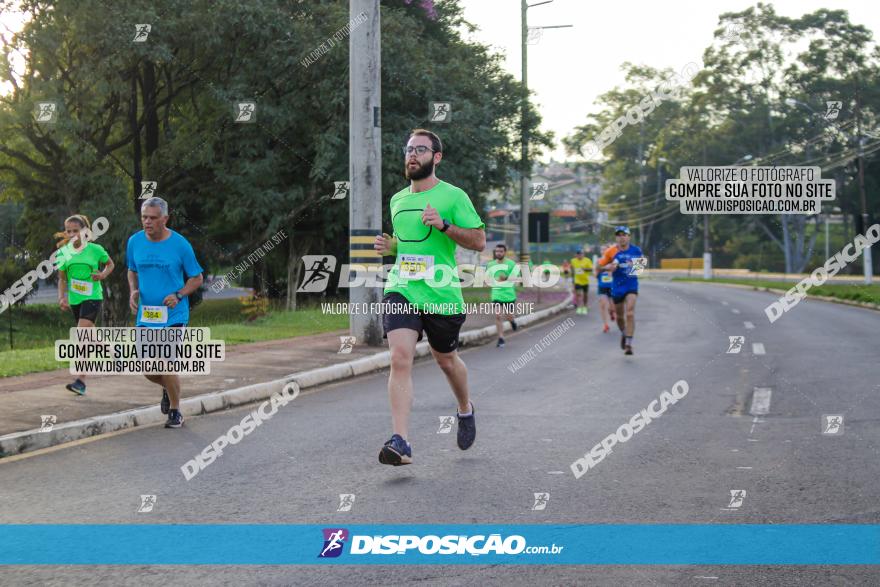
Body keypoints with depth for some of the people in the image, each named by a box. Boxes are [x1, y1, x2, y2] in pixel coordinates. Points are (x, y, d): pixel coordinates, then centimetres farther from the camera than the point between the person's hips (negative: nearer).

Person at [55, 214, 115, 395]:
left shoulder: (95, 249, -6)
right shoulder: (63, 252, 2)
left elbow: (110, 264, 12)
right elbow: (62, 279, 9)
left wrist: (103, 274, -9)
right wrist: (62, 298, -5)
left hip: (92, 297, -5)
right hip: (74, 300, 5)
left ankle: (81, 380, -21)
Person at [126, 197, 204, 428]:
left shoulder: (180, 244, -9)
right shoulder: (135, 242, 1)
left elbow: (197, 278, 0)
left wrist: (179, 295, -16)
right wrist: (133, 291, -2)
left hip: (173, 315, -4)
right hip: (145, 315, 4)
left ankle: (175, 412, 12)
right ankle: (169, 389, 39)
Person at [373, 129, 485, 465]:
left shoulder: (453, 196, -2)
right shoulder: (397, 200, 15)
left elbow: (479, 241, -5)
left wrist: (443, 225, -18)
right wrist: (389, 246, 8)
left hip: (441, 293, -3)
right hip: (401, 290, 3)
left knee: (445, 359, 14)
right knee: (400, 358, -16)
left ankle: (465, 409, 46)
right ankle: (400, 443, -21)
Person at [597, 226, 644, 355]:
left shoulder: (636, 250, -1)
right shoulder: (611, 252, -5)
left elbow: (642, 261, 18)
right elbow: (599, 266, 0)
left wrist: (641, 264, -5)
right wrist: (608, 267, -20)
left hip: (631, 285, -1)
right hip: (617, 287, 1)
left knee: (630, 314, -17)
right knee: (620, 316, 12)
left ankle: (628, 344, -15)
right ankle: (623, 333, 44)